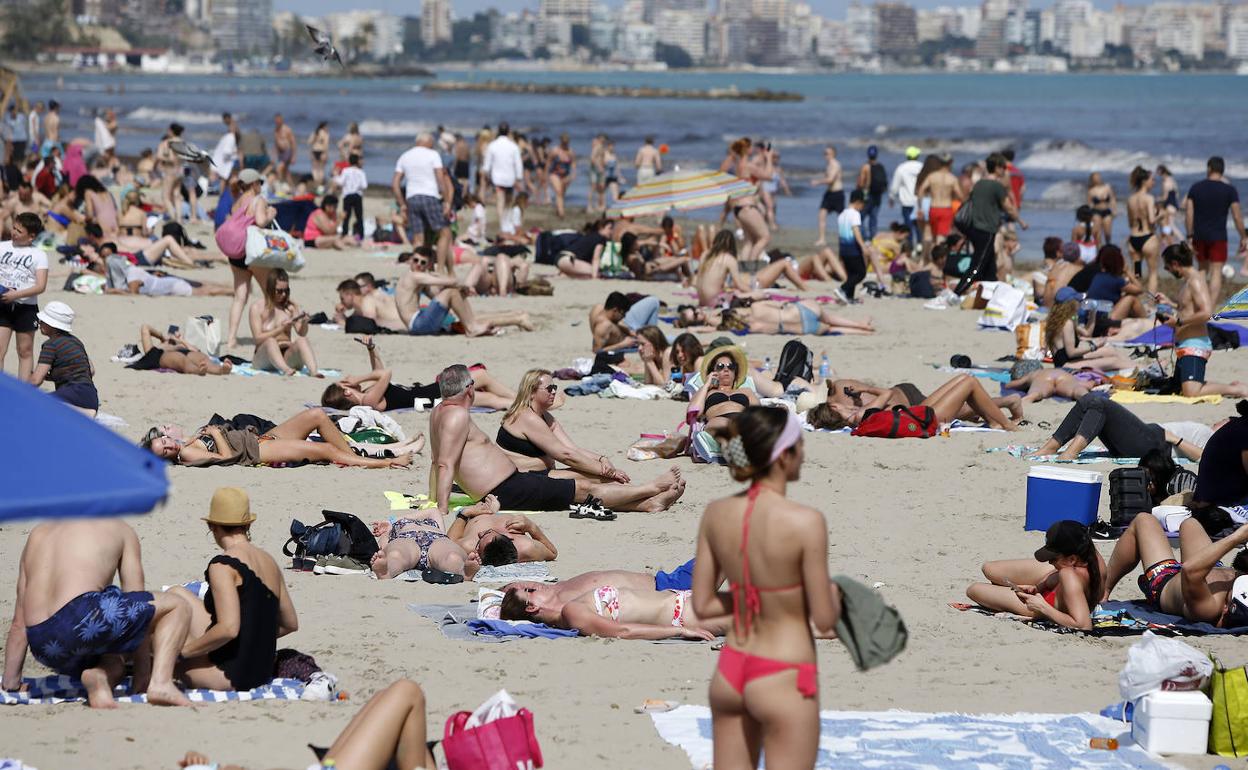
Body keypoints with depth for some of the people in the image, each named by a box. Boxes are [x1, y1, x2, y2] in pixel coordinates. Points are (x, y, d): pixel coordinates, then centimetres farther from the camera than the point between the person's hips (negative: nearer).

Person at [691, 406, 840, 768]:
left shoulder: (715, 514, -3)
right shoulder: (805, 522, -20)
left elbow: (702, 605, 4)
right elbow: (825, 620, -14)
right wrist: (832, 592, 8)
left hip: (729, 673, 6)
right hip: (784, 682, -6)